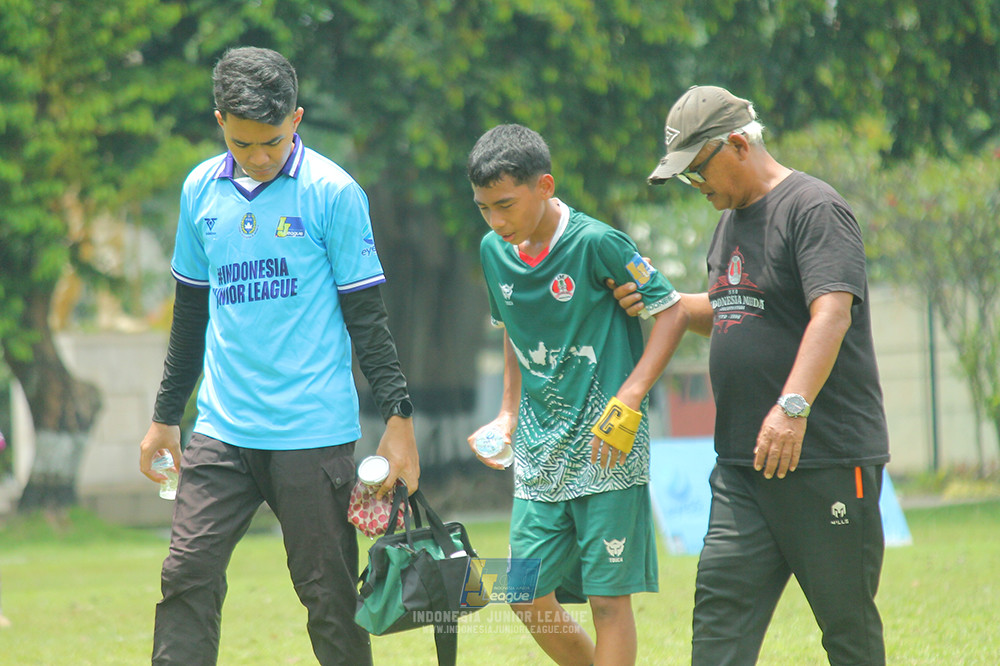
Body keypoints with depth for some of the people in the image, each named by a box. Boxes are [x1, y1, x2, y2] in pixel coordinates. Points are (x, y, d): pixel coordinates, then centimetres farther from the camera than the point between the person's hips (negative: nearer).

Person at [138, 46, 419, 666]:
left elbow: (365, 315, -2)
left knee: (329, 593, 0)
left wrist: (399, 416, -6)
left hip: (315, 431, -4)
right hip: (223, 426, 4)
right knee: (187, 577, -5)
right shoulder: (201, 189, 8)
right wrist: (166, 416, 21)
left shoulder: (333, 191, -5)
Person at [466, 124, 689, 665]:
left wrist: (627, 402, -17)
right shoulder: (494, 252, 6)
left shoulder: (595, 243, -14)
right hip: (540, 455, 6)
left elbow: (672, 311, -10)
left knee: (607, 596, -4)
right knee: (527, 596, 4)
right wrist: (508, 415, 13)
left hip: (605, 452, -6)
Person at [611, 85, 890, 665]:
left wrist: (793, 406, -35)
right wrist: (656, 304, 16)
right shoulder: (732, 218, 19)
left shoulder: (814, 209, -9)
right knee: (721, 606, -3)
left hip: (828, 461, -8)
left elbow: (832, 313, -23)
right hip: (742, 464, 8)